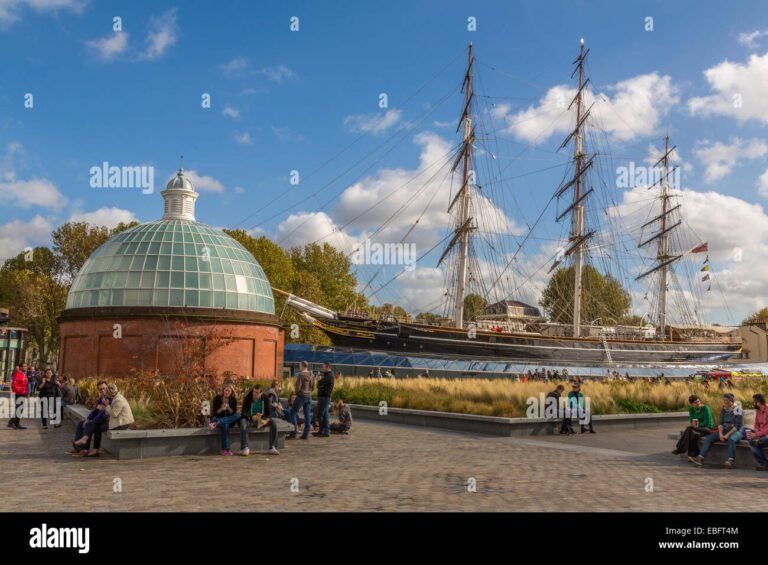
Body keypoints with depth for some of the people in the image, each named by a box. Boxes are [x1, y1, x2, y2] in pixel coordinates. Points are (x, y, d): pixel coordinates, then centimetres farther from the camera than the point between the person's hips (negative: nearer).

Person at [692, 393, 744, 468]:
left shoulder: (738, 410, -9)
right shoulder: (724, 409, 10)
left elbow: (737, 426, -15)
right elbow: (720, 422, 6)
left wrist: (728, 434, -22)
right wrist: (720, 433, -11)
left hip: (736, 431, -6)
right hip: (725, 430, 6)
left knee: (731, 439, -40)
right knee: (708, 438, -11)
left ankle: (730, 461, -51)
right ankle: (700, 458, -22)